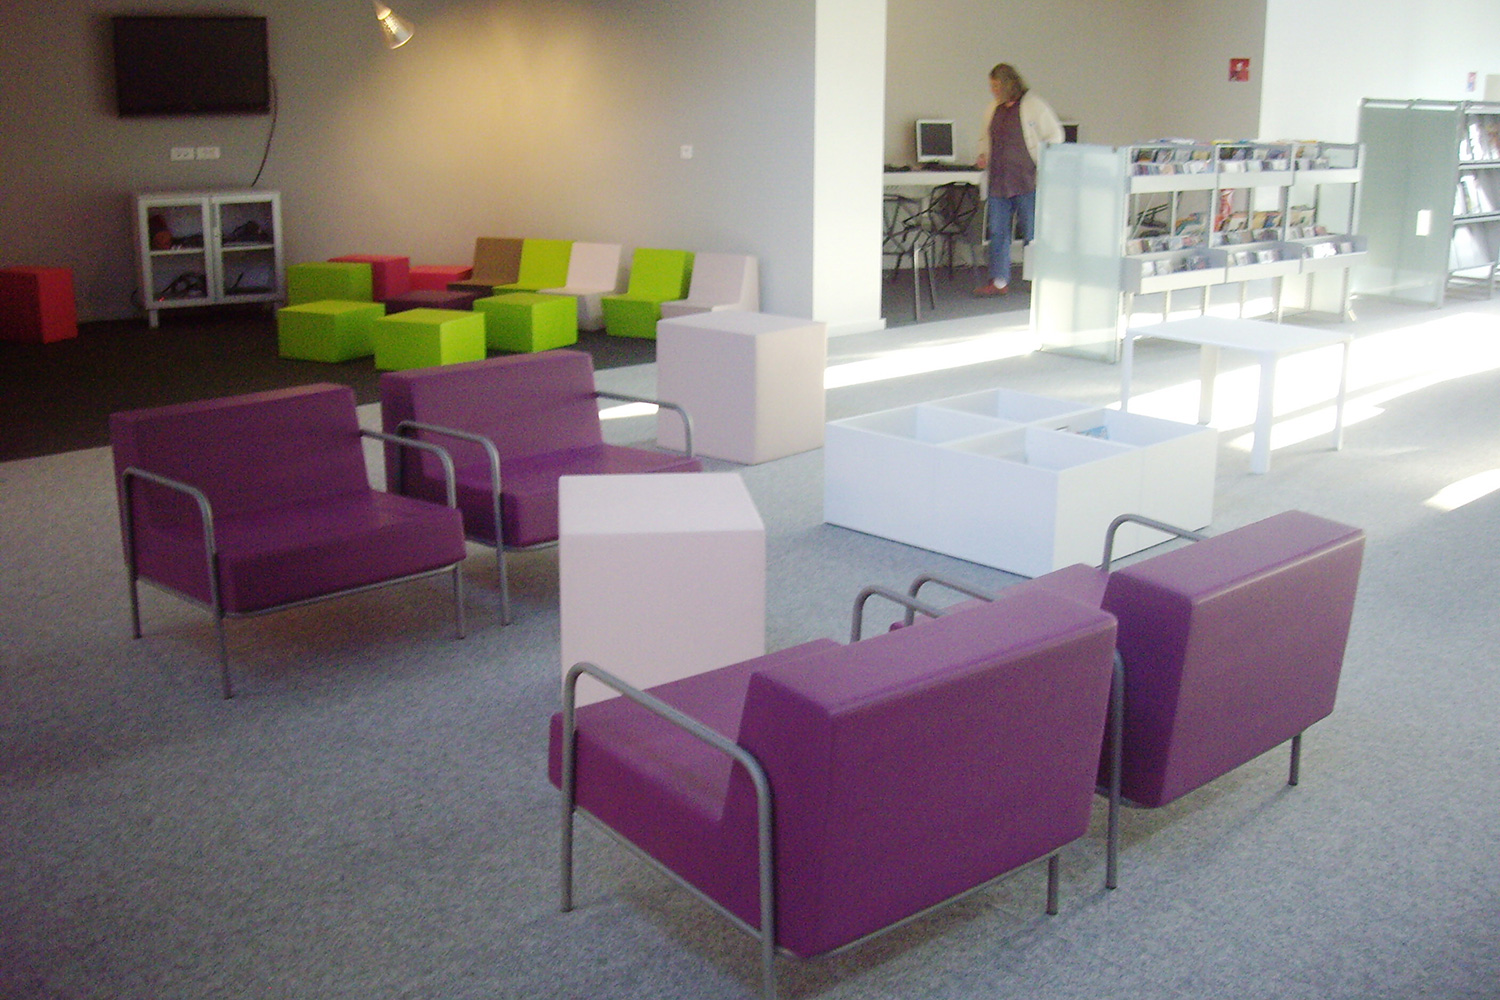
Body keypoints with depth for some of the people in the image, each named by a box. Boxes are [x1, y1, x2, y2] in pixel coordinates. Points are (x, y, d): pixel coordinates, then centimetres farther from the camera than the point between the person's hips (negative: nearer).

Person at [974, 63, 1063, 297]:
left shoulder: (1033, 106, -5)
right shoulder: (995, 109, 14)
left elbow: (1055, 136, -4)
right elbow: (986, 137, 28)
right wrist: (983, 155, 8)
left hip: (1028, 181, -6)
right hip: (998, 182, 6)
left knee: (1032, 234, -1)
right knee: (997, 233, 6)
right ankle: (998, 281, 11)